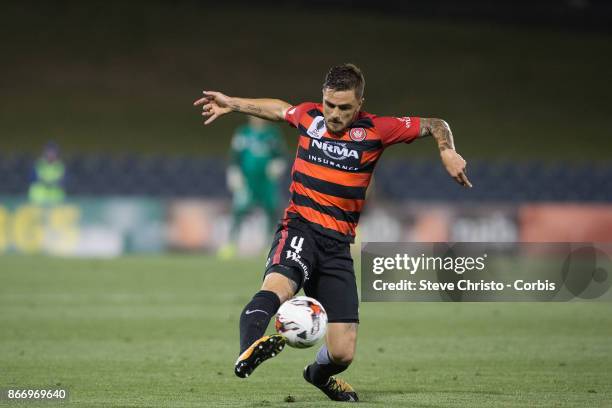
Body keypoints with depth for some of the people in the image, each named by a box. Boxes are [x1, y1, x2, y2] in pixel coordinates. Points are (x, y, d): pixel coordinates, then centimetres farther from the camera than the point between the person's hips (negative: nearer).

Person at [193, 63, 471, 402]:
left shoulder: (375, 130, 2)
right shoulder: (307, 116, 6)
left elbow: (435, 125, 13)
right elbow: (278, 108, 31)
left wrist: (447, 152, -5)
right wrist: (232, 104, 33)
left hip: (338, 243, 1)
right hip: (299, 227, -1)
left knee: (342, 353, -3)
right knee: (279, 285, -39)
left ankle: (318, 374, 34)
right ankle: (247, 353, -64)